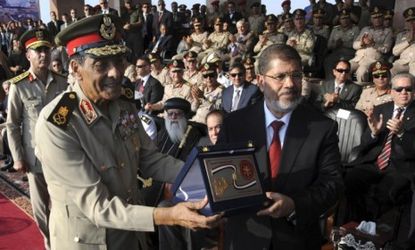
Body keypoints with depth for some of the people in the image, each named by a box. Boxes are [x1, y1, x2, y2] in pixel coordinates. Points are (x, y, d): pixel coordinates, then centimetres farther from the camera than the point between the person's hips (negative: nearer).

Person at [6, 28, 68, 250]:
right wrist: (18, 158, -5)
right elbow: (12, 125, -3)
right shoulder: (18, 86, -5)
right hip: (36, 157, -1)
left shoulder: (63, 83, 1)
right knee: (41, 206, 12)